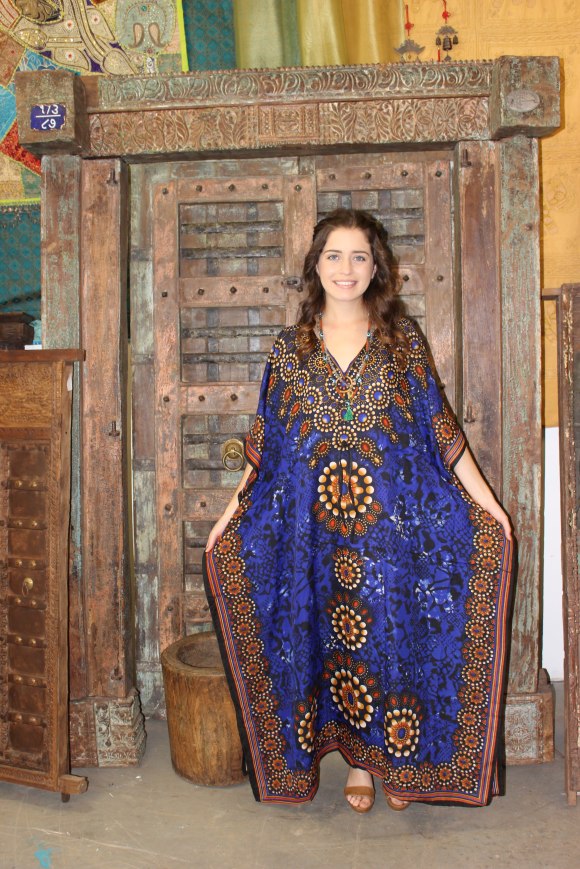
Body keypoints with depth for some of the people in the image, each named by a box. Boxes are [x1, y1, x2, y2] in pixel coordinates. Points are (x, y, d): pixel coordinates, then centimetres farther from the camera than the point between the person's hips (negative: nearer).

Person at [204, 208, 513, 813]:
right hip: (313, 525, 1)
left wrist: (486, 501, 2)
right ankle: (356, 760, 25)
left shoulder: (402, 339, 4)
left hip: (394, 520, 0)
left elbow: (440, 430, 5)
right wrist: (232, 513, 4)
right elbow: (265, 445, 8)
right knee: (333, 635, 7)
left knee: (395, 633, 5)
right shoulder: (290, 347, 6)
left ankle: (396, 761, 24)